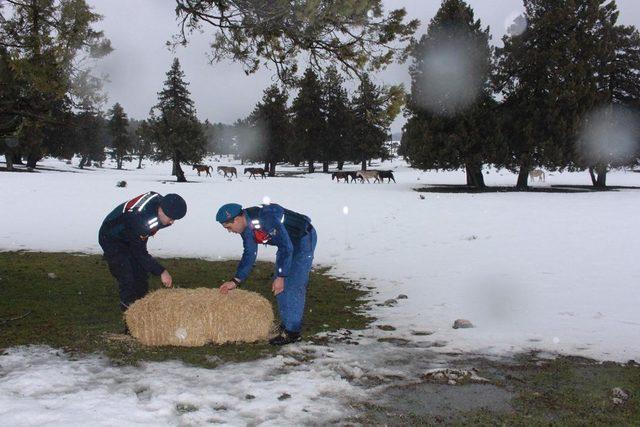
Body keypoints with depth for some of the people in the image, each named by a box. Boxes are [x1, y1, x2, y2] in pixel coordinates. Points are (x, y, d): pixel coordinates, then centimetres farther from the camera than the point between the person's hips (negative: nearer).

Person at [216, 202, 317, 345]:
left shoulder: (266, 218, -34)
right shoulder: (246, 228, -5)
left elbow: (286, 247, -30)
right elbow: (249, 255, 6)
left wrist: (281, 276, -27)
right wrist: (236, 281, 1)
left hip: (304, 239, -9)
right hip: (287, 242, 9)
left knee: (294, 285, -13)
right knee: (280, 286, 9)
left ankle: (292, 331, -8)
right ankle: (286, 324, 19)